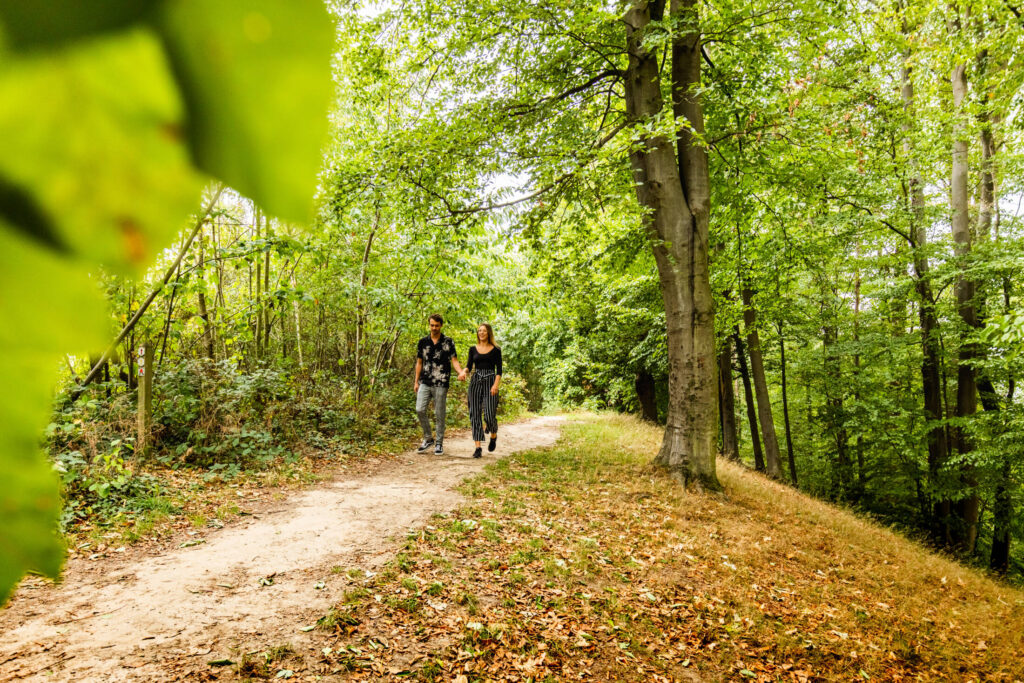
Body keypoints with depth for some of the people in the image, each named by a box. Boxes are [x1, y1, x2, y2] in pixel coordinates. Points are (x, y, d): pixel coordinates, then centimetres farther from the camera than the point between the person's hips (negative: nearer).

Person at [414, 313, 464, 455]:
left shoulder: (448, 342, 2)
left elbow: (454, 360, -2)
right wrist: (416, 381, 11)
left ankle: (439, 443, 14)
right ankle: (428, 438, 11)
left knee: (439, 414, 2)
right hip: (425, 383, 2)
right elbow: (419, 362, 14)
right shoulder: (423, 342, 9)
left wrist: (461, 372, -21)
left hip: (441, 384, -2)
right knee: (420, 409, -8)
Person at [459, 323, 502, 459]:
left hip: (490, 382, -3)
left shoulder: (495, 350, 3)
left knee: (489, 415, -9)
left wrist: (496, 385, -14)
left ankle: (494, 436, 24)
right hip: (475, 381, 3)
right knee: (475, 414, -2)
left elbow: (499, 370, -1)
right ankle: (478, 447, 2)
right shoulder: (473, 349, 11)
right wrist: (464, 371, -17)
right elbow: (469, 365, 6)